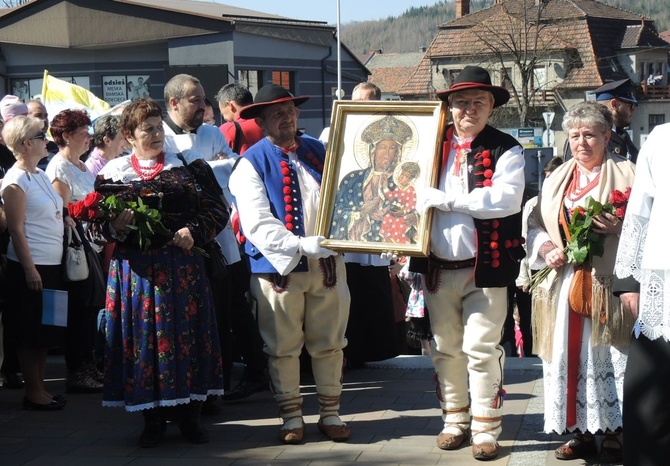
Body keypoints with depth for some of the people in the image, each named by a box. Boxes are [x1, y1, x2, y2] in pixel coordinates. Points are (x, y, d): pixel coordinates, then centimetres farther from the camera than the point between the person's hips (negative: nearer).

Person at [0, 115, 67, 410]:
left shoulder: (40, 174, 12)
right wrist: (30, 270, -18)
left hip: (51, 264, 9)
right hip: (32, 267, -8)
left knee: (45, 332, 13)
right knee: (30, 333, 0)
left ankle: (40, 389, 20)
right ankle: (33, 393, 8)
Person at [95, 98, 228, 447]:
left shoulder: (188, 166, 6)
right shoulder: (113, 172, 7)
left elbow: (217, 210, 2)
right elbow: (98, 225, 6)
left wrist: (194, 232, -14)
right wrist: (114, 228, -16)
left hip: (183, 266, 0)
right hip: (136, 270, 0)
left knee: (187, 334, 2)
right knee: (144, 336, 3)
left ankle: (190, 415, 14)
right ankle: (153, 420, 14)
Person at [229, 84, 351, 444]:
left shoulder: (319, 152, 9)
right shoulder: (252, 164, -5)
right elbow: (257, 224, -15)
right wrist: (300, 246, -25)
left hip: (327, 262, 4)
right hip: (279, 265, -4)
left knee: (329, 343, 10)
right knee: (283, 346, 6)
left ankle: (330, 413, 22)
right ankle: (291, 415, 19)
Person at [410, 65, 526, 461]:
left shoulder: (505, 150, -2)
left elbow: (507, 198, -17)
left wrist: (447, 200, -19)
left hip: (485, 266, -4)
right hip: (438, 266, 4)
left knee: (481, 350, -3)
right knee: (446, 349, 11)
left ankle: (486, 428, 6)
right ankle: (455, 420, 23)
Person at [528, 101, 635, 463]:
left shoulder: (627, 174, 3)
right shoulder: (556, 179, 18)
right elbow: (535, 224, 19)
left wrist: (619, 227, -19)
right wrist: (545, 247, -1)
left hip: (607, 286, -4)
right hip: (562, 285, 5)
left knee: (608, 358, -4)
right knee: (568, 358, 3)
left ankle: (614, 434, 6)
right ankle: (582, 432, 13)